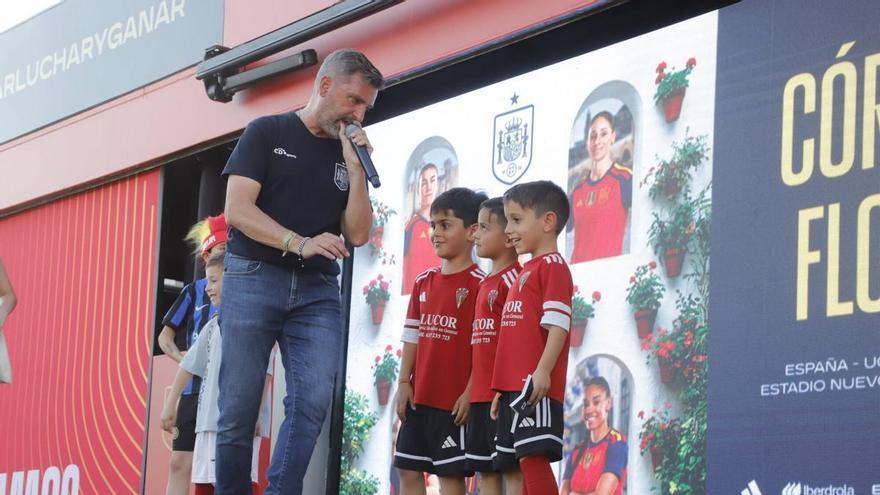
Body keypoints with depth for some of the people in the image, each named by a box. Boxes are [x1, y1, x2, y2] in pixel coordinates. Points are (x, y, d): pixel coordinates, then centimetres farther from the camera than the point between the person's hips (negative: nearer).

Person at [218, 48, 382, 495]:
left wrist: (355, 168, -2)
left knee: (313, 400, -15)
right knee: (239, 408, -5)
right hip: (254, 278, -3)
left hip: (317, 291, 3)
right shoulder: (267, 133, 4)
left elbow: (358, 234, 8)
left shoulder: (349, 155, 16)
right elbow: (237, 209, -7)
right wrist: (299, 243, -19)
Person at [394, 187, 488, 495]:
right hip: (419, 396, 7)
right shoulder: (423, 282, 12)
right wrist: (404, 383, 6)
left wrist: (470, 392, -16)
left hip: (454, 399, -7)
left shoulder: (479, 285, -9)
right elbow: (413, 336, 13)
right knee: (407, 468, 9)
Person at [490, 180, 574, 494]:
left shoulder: (552, 265, -6)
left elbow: (558, 324, -16)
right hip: (515, 387, 10)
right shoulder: (525, 272, 22)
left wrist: (543, 370, -25)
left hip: (535, 386, -10)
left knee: (533, 457, -15)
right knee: (524, 462, 8)